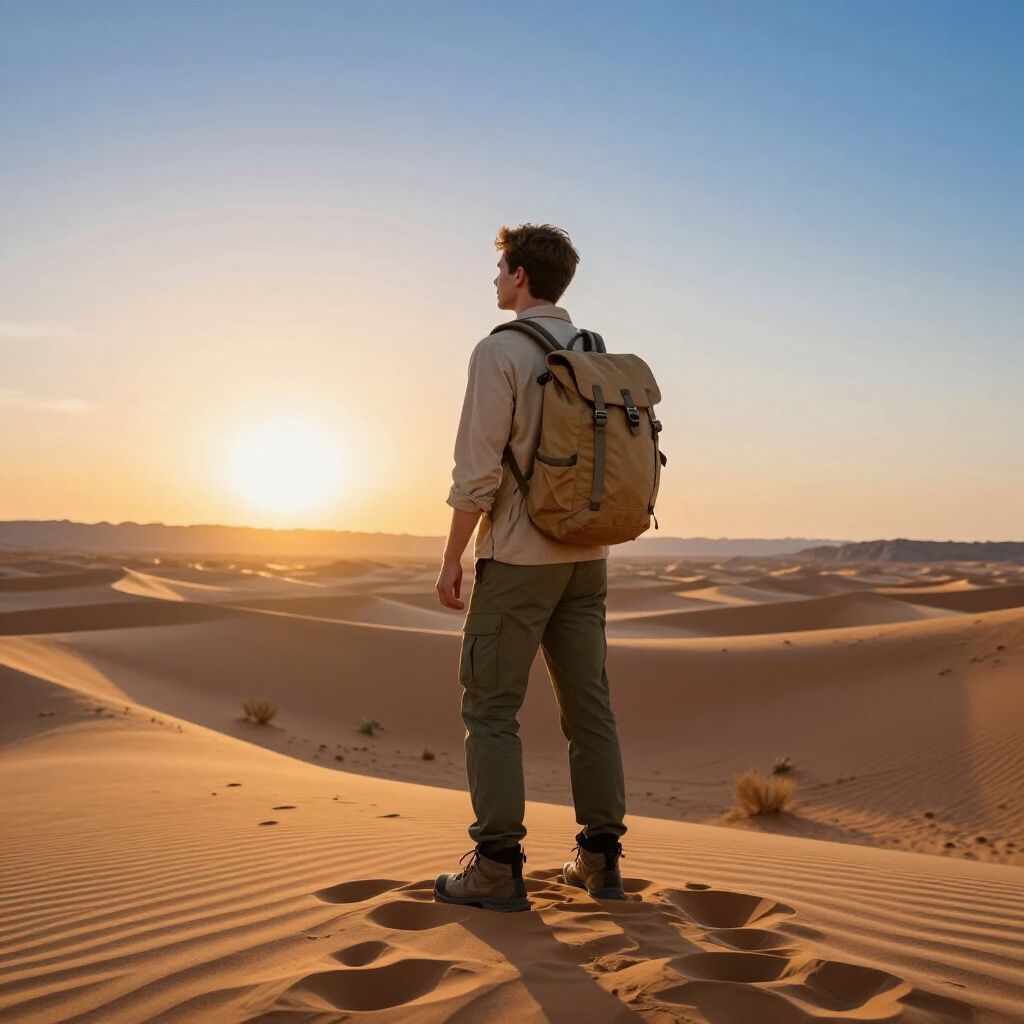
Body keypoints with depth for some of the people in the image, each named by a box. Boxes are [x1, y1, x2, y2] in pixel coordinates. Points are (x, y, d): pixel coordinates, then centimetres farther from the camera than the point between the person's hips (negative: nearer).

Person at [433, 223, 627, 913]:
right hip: (586, 558, 7)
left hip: (518, 558, -7)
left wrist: (452, 559, -8)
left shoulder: (500, 351, -10)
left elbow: (479, 470, -16)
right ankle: (600, 858, 16)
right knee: (589, 706, 9)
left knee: (491, 708, 0)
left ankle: (498, 869, 1)